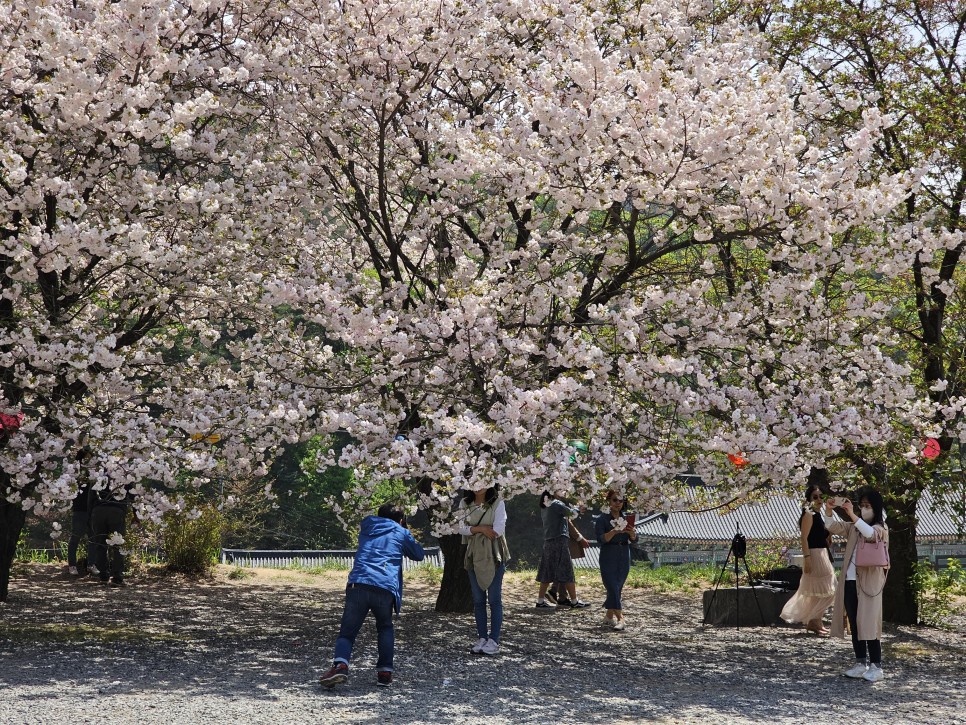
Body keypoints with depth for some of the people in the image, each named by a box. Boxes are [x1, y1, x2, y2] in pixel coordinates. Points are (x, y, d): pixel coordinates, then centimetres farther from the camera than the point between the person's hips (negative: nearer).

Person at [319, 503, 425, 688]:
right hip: (386, 589, 0)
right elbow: (418, 555, 33)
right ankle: (385, 670, 11)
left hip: (358, 585, 1)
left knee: (347, 632, 4)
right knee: (385, 628, 25)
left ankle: (340, 664, -24)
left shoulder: (367, 529, 26)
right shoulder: (401, 533, 20)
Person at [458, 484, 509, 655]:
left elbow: (498, 530, -14)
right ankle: (482, 638, 13)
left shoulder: (498, 503, -4)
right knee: (478, 599, 6)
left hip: (494, 556, -4)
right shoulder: (465, 504, 7)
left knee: (494, 599, -3)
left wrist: (472, 529, -10)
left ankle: (494, 640, -1)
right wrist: (481, 529, -18)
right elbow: (462, 528, -3)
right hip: (474, 556, 4)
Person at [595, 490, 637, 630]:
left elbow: (634, 540, 4)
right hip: (608, 559, -5)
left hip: (624, 559, 5)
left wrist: (632, 533, -19)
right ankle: (620, 618, -17)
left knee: (617, 589, 9)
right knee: (613, 589, -13)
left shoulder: (626, 518, 9)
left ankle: (609, 616, 22)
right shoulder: (602, 519, -4)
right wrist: (614, 531, -30)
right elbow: (601, 539, -15)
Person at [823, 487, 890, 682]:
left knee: (868, 624, -7)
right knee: (854, 624, 8)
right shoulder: (853, 527, 13)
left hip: (869, 583, -6)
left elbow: (870, 533, -26)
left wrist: (851, 514, -33)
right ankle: (860, 664, 14)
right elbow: (832, 526, 2)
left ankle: (876, 666, -3)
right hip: (850, 582, 6)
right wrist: (829, 509, -16)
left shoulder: (881, 528, -4)